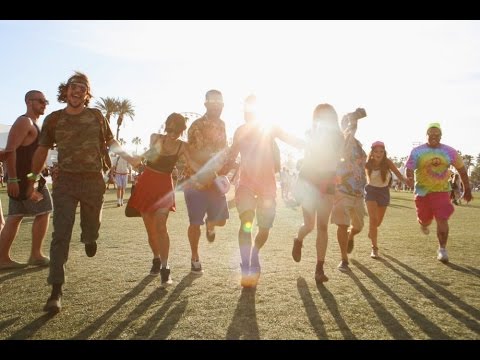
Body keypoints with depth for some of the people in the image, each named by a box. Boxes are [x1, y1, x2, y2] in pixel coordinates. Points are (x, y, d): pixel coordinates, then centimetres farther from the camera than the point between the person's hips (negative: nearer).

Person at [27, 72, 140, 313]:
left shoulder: (96, 116, 4)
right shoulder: (53, 119, 4)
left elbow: (110, 141, 18)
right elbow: (42, 150, 11)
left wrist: (129, 158, 10)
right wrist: (32, 179, 12)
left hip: (94, 182, 1)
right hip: (65, 182, -1)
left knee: (91, 227, 13)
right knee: (61, 234, -9)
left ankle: (89, 238, 53)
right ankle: (56, 291, -6)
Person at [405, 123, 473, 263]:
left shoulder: (449, 151, 0)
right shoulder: (417, 151, -3)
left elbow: (461, 169, 10)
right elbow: (409, 168, -7)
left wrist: (467, 190, 11)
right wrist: (410, 177, -31)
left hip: (442, 191, 0)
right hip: (422, 192, 0)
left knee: (442, 220, -10)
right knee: (425, 220, 9)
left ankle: (442, 249, 6)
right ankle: (424, 224, 49)